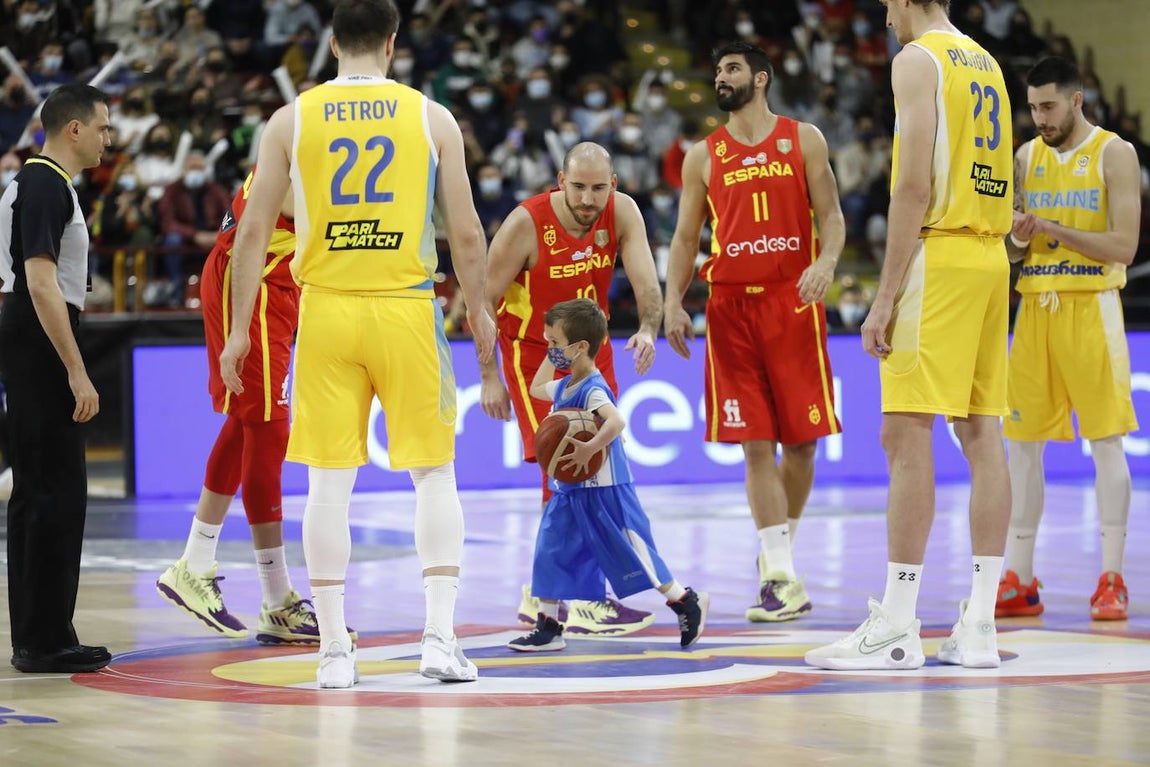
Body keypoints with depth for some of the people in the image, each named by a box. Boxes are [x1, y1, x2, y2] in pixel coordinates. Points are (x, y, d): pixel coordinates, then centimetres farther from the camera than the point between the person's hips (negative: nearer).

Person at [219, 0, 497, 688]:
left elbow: (254, 232, 1)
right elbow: (467, 233, 0)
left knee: (329, 483, 5)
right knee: (434, 475, 8)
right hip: (406, 309, -1)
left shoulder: (291, 120, 3)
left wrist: (238, 329, 7)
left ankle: (335, 650, 6)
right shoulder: (431, 117, 1)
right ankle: (441, 636, -1)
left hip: (325, 309, 1)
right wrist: (479, 311, 14)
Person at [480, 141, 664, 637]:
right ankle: (582, 602, -13)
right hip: (532, 352, -5)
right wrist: (489, 377, -16)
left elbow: (646, 281, -23)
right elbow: (484, 299, -15)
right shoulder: (527, 224, -24)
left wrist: (648, 329, -44)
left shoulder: (622, 213, -14)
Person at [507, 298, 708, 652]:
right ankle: (547, 628, 10)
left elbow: (616, 421, -39)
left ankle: (688, 603, 16)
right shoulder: (564, 387, 9)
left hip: (603, 493, -9)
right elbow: (536, 389, 32)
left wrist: (590, 448, -48)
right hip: (569, 492, 9)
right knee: (550, 554, 4)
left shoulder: (593, 390, -21)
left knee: (633, 556, 0)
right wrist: (550, 359, 21)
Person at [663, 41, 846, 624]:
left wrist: (826, 262, -17)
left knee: (801, 439, 1)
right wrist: (673, 304, -1)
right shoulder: (703, 156, 12)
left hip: (792, 298, -1)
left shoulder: (802, 140, 7)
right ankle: (782, 576, -5)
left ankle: (778, 548, 23)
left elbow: (830, 214, 3)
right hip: (730, 305, 1)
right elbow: (685, 237, 11)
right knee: (756, 444, -5)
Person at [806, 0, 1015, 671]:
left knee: (907, 435, -9)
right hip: (992, 260, 9)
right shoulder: (986, 63, 20)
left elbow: (914, 185, -15)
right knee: (982, 434, 6)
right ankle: (979, 627, 6)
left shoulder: (919, 59, -7)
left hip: (938, 256, -9)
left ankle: (897, 629, -11)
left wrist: (886, 297, -15)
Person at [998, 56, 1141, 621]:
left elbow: (1124, 245, -12)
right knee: (1021, 442, 3)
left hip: (1091, 307, -5)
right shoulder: (1028, 156, 11)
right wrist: (1019, 239, -7)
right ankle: (1018, 580, 8)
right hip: (1035, 306, 5)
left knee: (1105, 442, -4)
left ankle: (1111, 580, 0)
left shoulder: (1114, 154, -4)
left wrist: (1055, 230, -19)